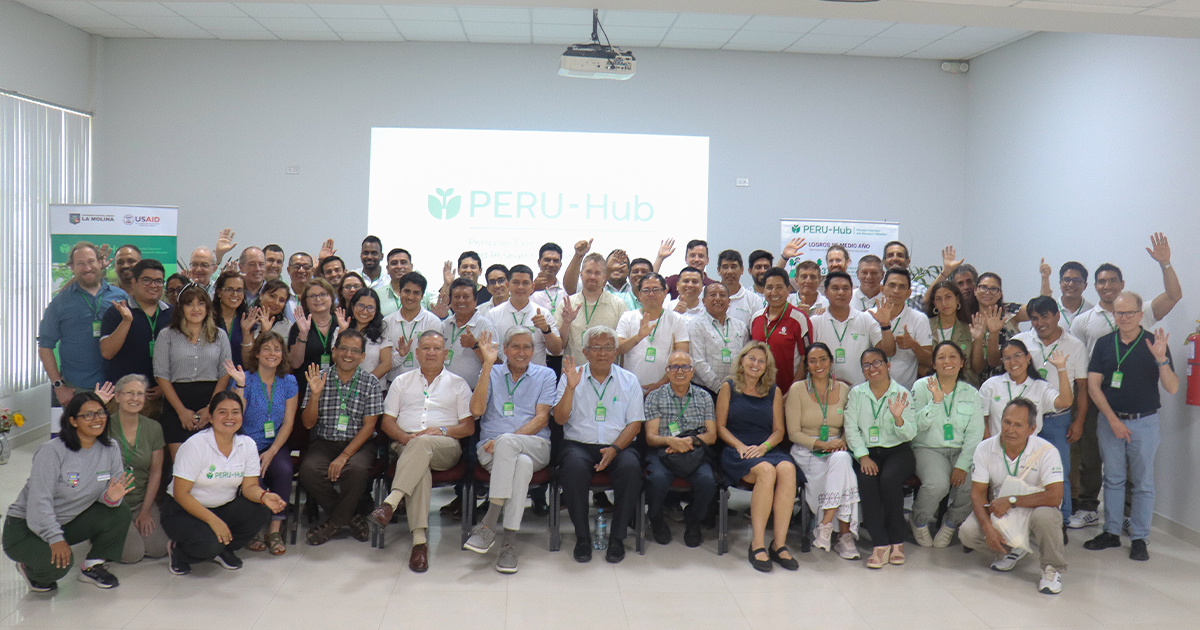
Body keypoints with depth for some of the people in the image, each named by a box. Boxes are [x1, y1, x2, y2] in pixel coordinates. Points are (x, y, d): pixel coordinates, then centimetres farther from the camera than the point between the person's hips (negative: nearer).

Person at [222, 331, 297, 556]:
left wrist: (271, 452, -11)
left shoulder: (289, 382, 5)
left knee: (284, 470, -28)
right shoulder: (244, 379, -3)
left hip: (276, 445, 2)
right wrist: (240, 386, -22)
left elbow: (288, 422, 2)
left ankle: (275, 529, -16)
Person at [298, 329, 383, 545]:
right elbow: (308, 423, 2)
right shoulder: (319, 378, 5)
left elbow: (368, 426, -5)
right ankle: (350, 516, -8)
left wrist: (344, 456, -17)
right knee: (308, 470, -29)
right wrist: (315, 393, -15)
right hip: (323, 443, 2)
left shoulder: (371, 383, 1)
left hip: (357, 444, -2)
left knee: (356, 469, -34)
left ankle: (335, 522, -7)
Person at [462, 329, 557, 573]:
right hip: (491, 449, 1)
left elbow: (541, 418, 0)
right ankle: (509, 541, -35)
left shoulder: (545, 375, 12)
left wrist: (507, 440, -14)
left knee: (507, 441, -37)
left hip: (536, 447, 0)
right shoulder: (492, 374, 15)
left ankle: (488, 525, -35)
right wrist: (488, 365, -7)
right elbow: (476, 410, -3)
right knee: (522, 464, -37)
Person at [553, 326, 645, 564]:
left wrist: (614, 449, -13)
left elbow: (635, 424, 4)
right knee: (573, 466, -34)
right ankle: (582, 537, -20)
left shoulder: (628, 380, 11)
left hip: (618, 446, 1)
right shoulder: (571, 378, 10)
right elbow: (560, 418, 0)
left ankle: (617, 538, -18)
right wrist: (571, 387, -15)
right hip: (579, 444, 0)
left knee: (631, 466, -32)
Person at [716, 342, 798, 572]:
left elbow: (779, 430, 11)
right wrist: (740, 446, -11)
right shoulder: (729, 388, 10)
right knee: (766, 470, -36)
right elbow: (720, 426, 6)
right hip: (736, 451, -3)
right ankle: (757, 544, -30)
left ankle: (779, 544, -30)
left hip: (768, 449, 3)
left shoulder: (774, 391, 16)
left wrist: (763, 446, -9)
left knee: (787, 469, -33)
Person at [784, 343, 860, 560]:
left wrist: (842, 442, -9)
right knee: (841, 468, -33)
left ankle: (826, 526, -31)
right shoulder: (797, 390, 4)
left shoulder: (844, 389, 12)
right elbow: (794, 433, -1)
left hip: (837, 450, 2)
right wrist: (821, 444, -16)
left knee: (842, 459, -35)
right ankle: (844, 533, -29)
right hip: (806, 453, -2)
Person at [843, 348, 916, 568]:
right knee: (866, 480, -29)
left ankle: (897, 542, -15)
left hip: (897, 451, -1)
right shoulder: (856, 393, 9)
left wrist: (899, 418, -25)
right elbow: (851, 429, 2)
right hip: (867, 451, 1)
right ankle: (880, 544, -25)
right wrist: (863, 456, -11)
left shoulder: (902, 394, 3)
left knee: (889, 479, -31)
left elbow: (910, 434, -4)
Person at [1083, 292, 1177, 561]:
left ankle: (1139, 538, 13)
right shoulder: (1104, 344, 3)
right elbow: (1093, 385, 0)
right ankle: (1111, 532, 21)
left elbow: (1172, 388, -10)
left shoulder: (1154, 343, -4)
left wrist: (1161, 358, -26)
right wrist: (1113, 420, -8)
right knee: (1113, 479, 11)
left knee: (1143, 482, 4)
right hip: (1110, 420, 2)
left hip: (1144, 422, -2)